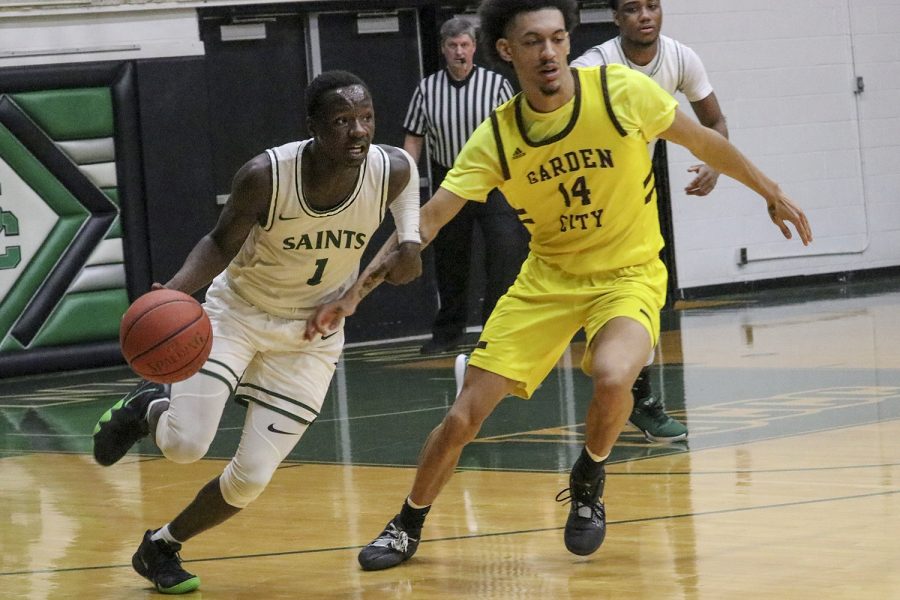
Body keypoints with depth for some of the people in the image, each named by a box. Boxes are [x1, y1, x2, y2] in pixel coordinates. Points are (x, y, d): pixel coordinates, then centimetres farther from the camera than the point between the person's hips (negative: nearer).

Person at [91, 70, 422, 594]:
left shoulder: (392, 170, -22)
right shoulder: (265, 176, -29)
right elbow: (222, 244, -12)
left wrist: (410, 240, -10)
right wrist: (174, 291, -30)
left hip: (311, 334, 2)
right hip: (238, 313, -2)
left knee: (253, 477, -2)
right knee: (185, 446, -18)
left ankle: (161, 546, 25)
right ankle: (147, 408, 20)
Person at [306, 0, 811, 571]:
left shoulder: (622, 90, -17)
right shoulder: (496, 139, -12)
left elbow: (703, 140, -2)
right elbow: (427, 220, -12)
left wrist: (772, 193, 7)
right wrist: (354, 293, -20)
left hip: (628, 273, -2)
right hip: (547, 278, 2)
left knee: (612, 377, -34)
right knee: (463, 417, -3)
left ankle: (589, 482, -1)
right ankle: (407, 528, 23)